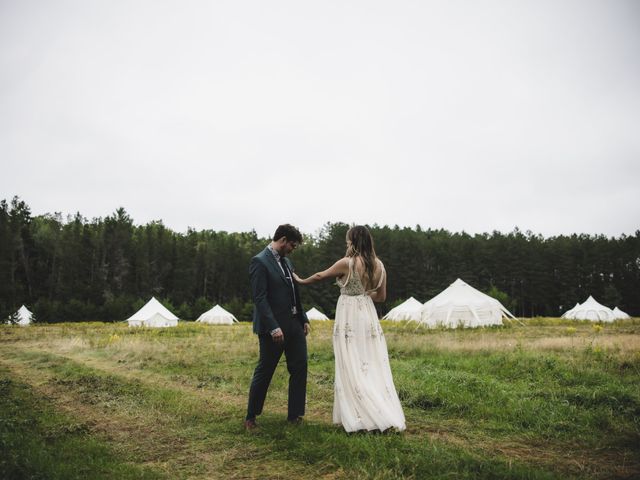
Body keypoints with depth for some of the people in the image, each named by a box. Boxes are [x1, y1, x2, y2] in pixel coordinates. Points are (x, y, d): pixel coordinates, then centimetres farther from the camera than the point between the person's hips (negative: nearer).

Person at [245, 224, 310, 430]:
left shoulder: (286, 262, 13)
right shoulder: (259, 262, -13)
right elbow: (259, 298, -19)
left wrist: (304, 319, 12)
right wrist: (273, 327, -23)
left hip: (294, 325, 8)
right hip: (273, 327, -8)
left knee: (300, 368, 8)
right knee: (264, 372, 4)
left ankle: (294, 415, 21)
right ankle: (250, 417, 20)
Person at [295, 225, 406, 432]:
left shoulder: (347, 263, -12)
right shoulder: (378, 265, 4)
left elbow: (320, 276, 2)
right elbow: (381, 297, 10)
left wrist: (301, 281, 18)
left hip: (349, 318, -6)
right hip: (368, 316, 6)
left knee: (352, 368, 2)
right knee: (374, 367, 10)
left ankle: (359, 417, 6)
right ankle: (386, 414, 11)